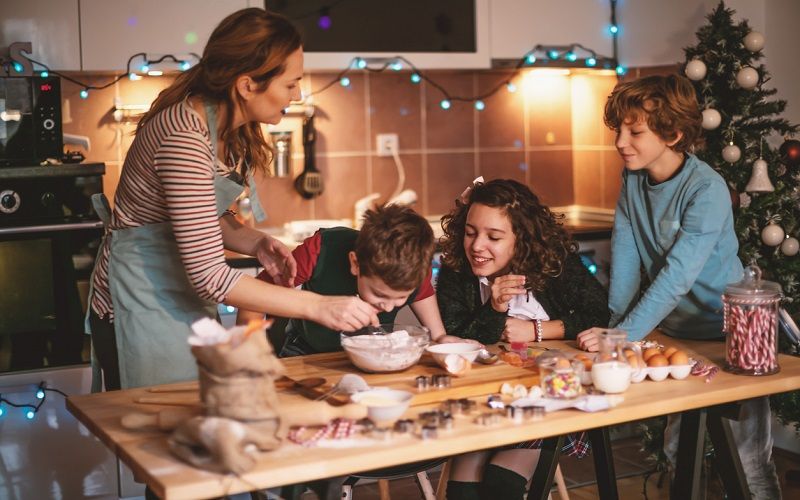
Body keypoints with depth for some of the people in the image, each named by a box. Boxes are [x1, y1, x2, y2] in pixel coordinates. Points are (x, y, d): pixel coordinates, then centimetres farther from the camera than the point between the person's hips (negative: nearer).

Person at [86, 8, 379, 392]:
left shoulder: (233, 128, -1)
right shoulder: (187, 137, -28)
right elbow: (210, 275, -29)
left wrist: (257, 244, -5)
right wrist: (317, 307, -26)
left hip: (188, 297, 8)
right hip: (144, 301, -8)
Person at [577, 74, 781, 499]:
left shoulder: (707, 190, -25)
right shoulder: (633, 178, -3)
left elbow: (677, 277, -31)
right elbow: (626, 254, -4)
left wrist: (624, 335, -34)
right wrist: (616, 321, -11)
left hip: (725, 334, -6)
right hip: (674, 331, 7)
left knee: (748, 462, -2)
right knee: (676, 450, 17)